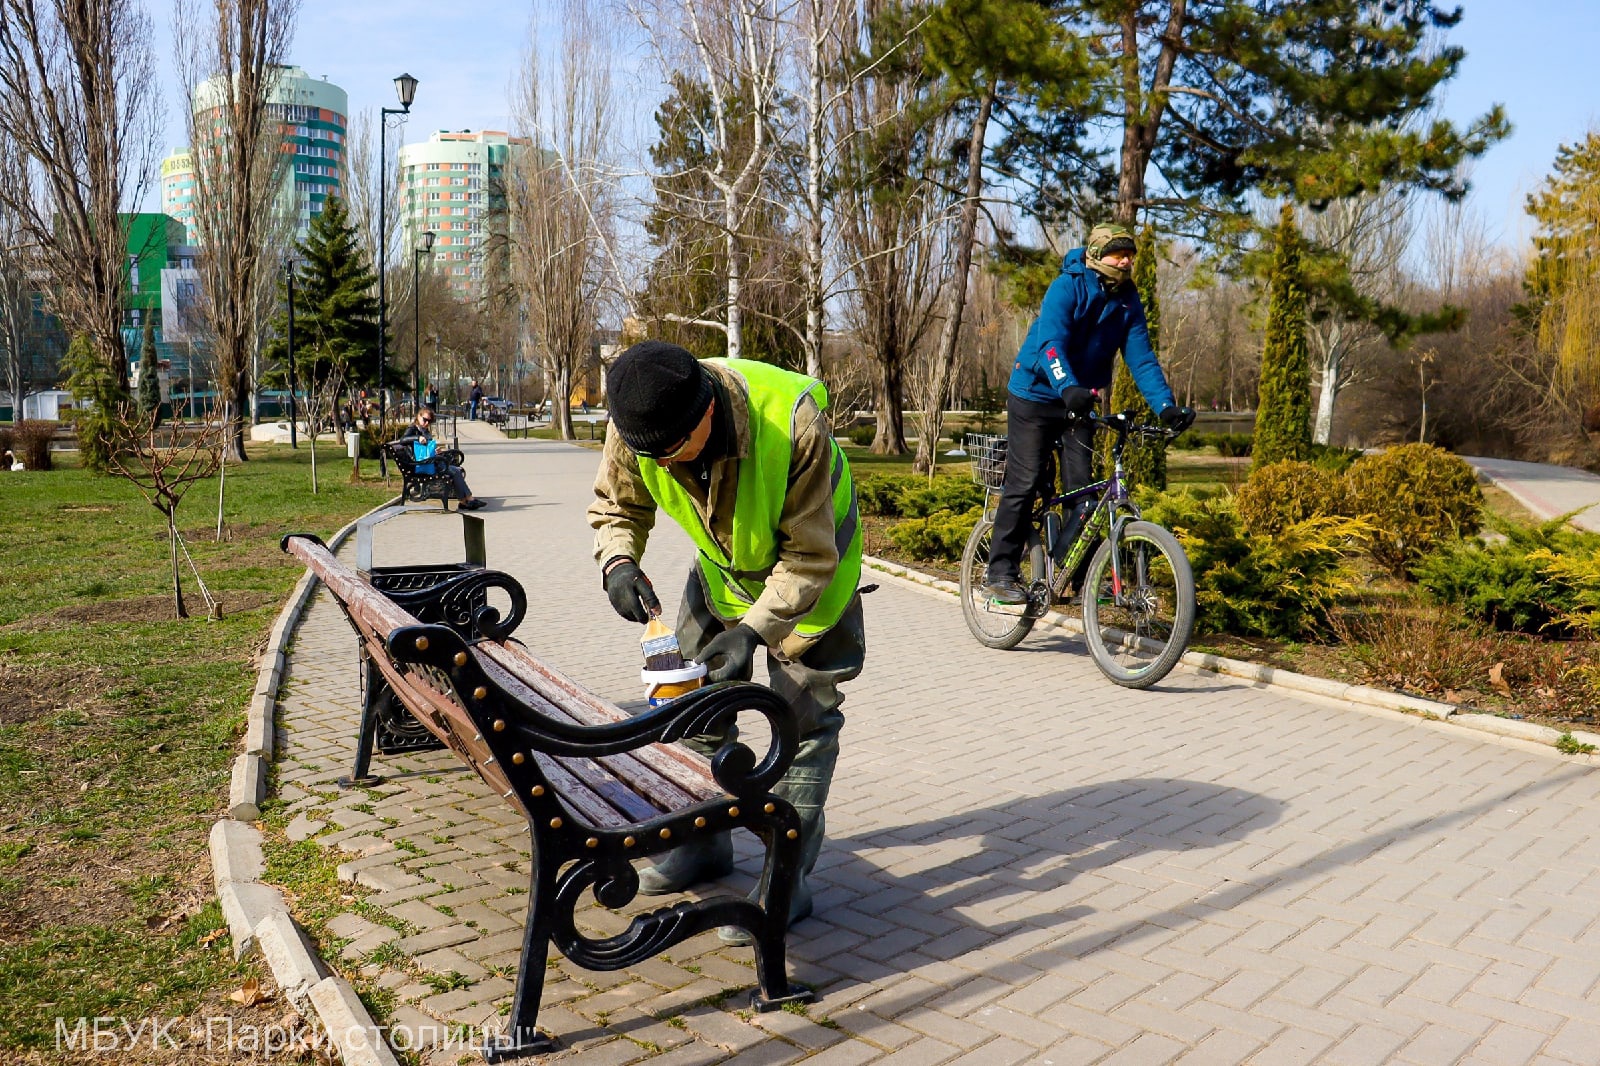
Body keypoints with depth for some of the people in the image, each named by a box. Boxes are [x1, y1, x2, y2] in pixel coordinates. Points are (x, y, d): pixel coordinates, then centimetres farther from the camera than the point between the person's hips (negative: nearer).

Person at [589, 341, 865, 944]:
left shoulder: (793, 422, -40)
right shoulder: (638, 425, -26)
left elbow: (809, 559, -31)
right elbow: (617, 504, -7)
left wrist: (755, 628, -40)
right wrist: (618, 560, -28)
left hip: (810, 571, -5)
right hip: (723, 567, 5)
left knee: (803, 718, -7)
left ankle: (787, 879, 6)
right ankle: (705, 844, 30)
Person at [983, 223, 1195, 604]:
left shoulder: (1128, 302, -1)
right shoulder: (1067, 287, -18)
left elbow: (1141, 358, -5)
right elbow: (1051, 342, -31)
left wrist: (1166, 405, -19)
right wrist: (1068, 388, -48)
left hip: (1080, 401, 6)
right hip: (1036, 395, -5)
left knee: (1080, 488, 0)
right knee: (1024, 484, -8)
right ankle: (1000, 574, -2)